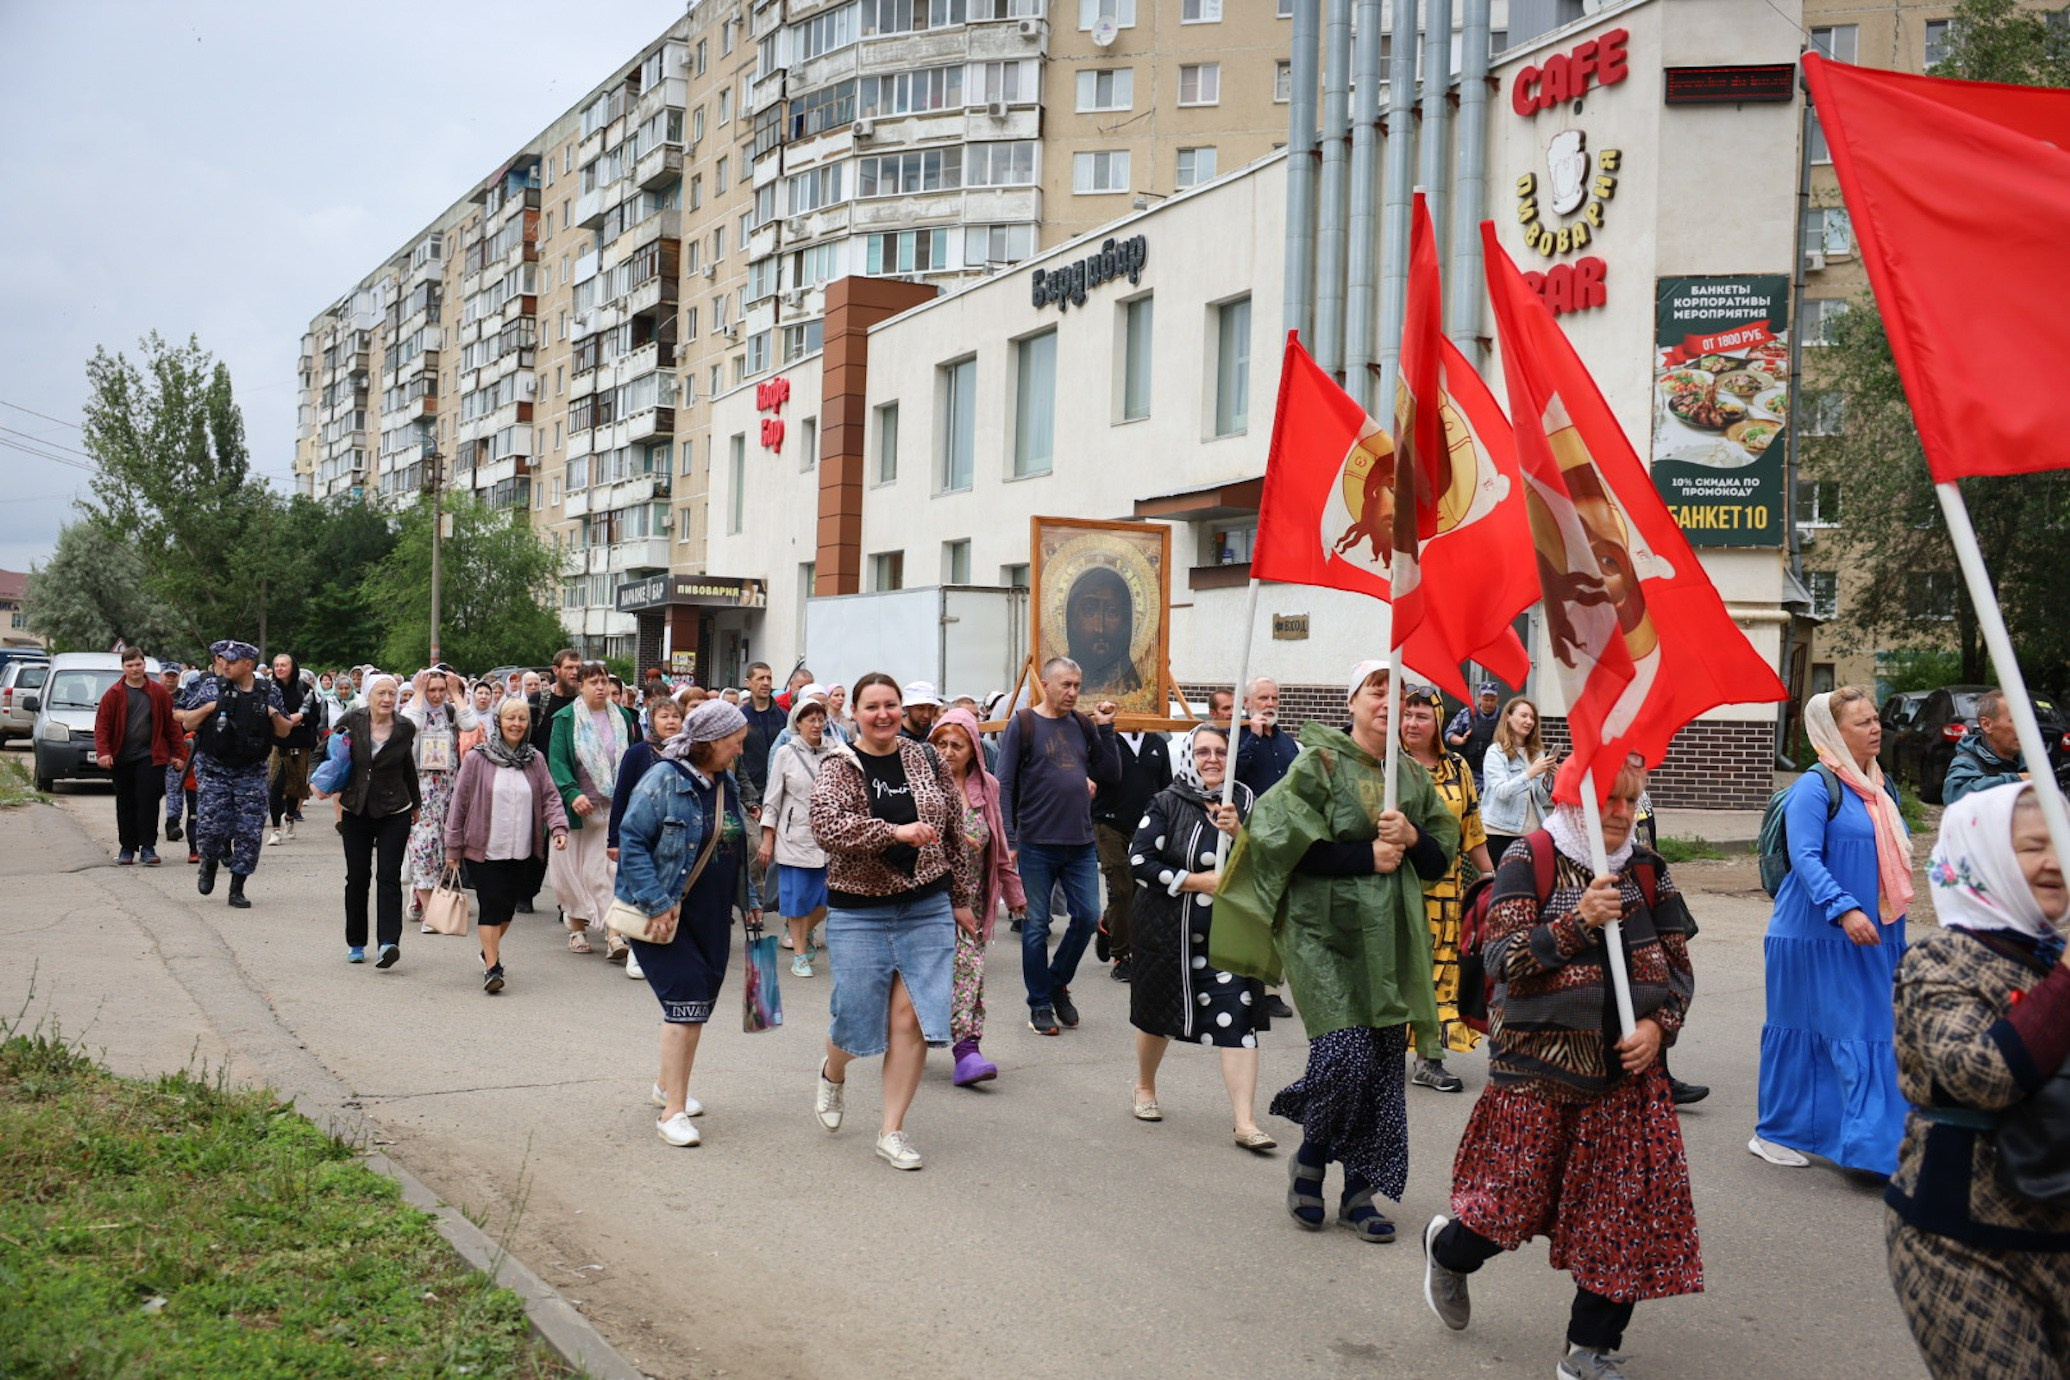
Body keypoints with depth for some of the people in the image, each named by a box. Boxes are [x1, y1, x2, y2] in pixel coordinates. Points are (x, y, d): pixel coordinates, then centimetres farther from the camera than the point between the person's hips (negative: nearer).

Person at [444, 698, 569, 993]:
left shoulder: (535, 760, 7)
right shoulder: (477, 758, -4)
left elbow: (550, 797, 6)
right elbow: (460, 802, -1)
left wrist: (559, 827, -12)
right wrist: (453, 847, -1)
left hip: (521, 851, 4)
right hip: (483, 848, -4)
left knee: (508, 905, 11)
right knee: (491, 905, -10)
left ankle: (490, 950, 36)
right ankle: (491, 967, -5)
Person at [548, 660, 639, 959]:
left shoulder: (622, 717, 9)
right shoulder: (565, 718, -1)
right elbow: (557, 762, -7)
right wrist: (572, 794, -21)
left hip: (614, 807, 1)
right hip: (579, 807, -1)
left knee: (611, 868, -7)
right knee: (577, 869, 6)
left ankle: (614, 934, -11)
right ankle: (577, 927, 21)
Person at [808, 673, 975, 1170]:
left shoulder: (926, 760, 5)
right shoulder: (838, 769, -3)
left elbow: (954, 832, 12)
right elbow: (827, 826, -22)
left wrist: (962, 897, 13)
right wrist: (895, 831, -30)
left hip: (927, 909, 2)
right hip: (859, 910, -2)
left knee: (911, 1017, -3)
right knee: (858, 1014, 4)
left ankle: (892, 1131, 9)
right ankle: (833, 1074, 41)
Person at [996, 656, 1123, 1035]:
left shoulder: (1083, 724, 10)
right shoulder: (1022, 724, -4)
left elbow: (1110, 775, 8)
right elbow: (1004, 784, -6)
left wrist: (1105, 729, -2)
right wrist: (1007, 838, -12)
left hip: (1081, 844, 4)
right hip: (1036, 844, -4)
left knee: (1087, 916, 4)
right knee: (1036, 925, 3)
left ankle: (1058, 984, 26)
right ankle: (1040, 1005, 16)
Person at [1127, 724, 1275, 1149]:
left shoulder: (1243, 801, 3)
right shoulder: (1167, 804, -5)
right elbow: (1140, 862, -13)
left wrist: (1238, 831, -19)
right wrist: (1198, 881, -16)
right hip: (1169, 930, -1)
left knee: (1238, 1019, -9)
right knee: (1159, 1011, 16)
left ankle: (1244, 1122, -8)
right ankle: (1145, 1087, 42)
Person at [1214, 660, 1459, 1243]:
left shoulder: (1413, 778, 12)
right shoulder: (1319, 764, -4)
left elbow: (1443, 857, 14)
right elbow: (1287, 841, -13)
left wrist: (1412, 838, -7)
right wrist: (1366, 856, -14)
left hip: (1391, 938, 5)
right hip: (1326, 933, -5)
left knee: (1385, 1064, 4)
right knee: (1346, 1055, -15)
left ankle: (1360, 1190, 16)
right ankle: (1310, 1160, 12)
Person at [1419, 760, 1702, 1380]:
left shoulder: (1648, 873, 6)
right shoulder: (1529, 864, -7)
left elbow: (1679, 966, 10)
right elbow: (1505, 960, -15)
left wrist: (1658, 1025, -7)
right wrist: (1578, 922, -27)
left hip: (1628, 1071, 4)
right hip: (1539, 1067, -4)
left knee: (1627, 1206, 2)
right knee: (1520, 1195, 2)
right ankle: (1448, 1248, 36)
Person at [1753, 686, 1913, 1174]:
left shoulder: (1882, 788, 15)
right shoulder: (1816, 787, -11)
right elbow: (1805, 858, -20)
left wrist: (1899, 940, 22)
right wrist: (1843, 909, -31)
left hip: (1873, 938, 8)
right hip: (1818, 938, -8)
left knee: (1877, 1037, 7)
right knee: (1801, 1037, -1)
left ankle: (1878, 1144, 14)